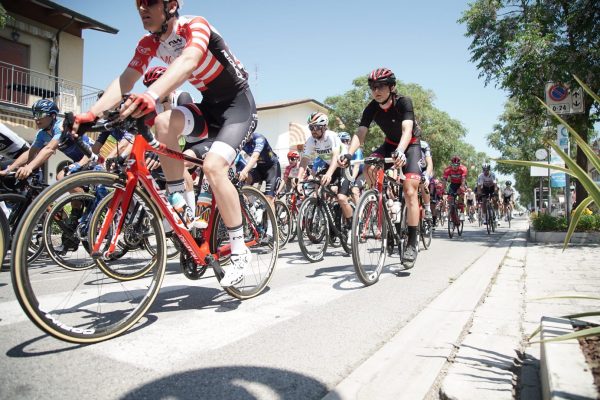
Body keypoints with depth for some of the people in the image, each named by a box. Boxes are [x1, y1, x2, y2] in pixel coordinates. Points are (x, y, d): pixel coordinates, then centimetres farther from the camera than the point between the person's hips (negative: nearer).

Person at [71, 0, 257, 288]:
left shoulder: (195, 26, -19)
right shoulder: (149, 44, 0)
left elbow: (188, 61, -41)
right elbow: (125, 80, -9)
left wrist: (152, 94, -58)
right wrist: (91, 113, -25)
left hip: (238, 104, -6)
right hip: (209, 106, 6)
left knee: (213, 165, -27)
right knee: (164, 122, -25)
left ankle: (240, 252, -14)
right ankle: (180, 208, -11)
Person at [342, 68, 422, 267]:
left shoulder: (403, 102, -26)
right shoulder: (371, 108, -15)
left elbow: (407, 130, -39)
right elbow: (360, 133, -24)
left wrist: (400, 151, -59)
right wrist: (349, 154, -44)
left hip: (410, 146, -4)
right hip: (390, 144, 4)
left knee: (410, 191, -19)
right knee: (368, 167, -27)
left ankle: (412, 244, -13)